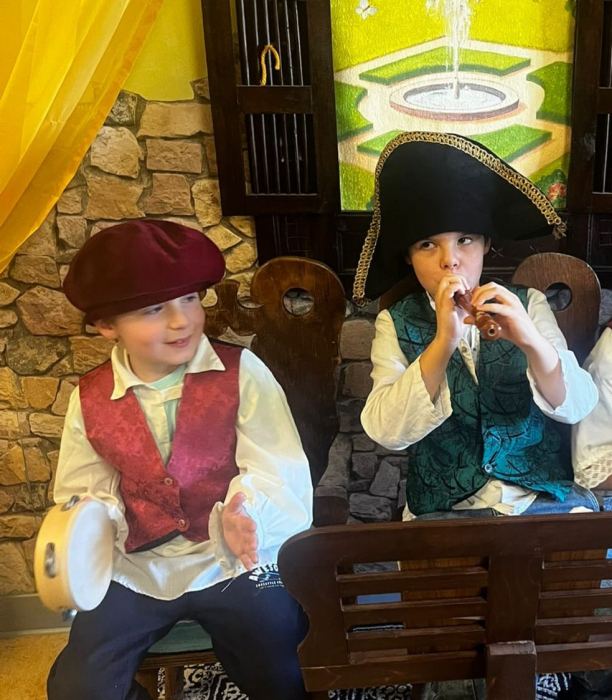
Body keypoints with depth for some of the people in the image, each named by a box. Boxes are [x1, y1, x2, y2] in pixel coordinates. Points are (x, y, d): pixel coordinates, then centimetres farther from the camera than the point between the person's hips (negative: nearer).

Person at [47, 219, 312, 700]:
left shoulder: (241, 372, -11)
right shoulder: (90, 398, -1)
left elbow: (276, 469, -15)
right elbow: (87, 494, 6)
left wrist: (243, 512, -35)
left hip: (236, 562, -2)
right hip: (137, 570, 3)